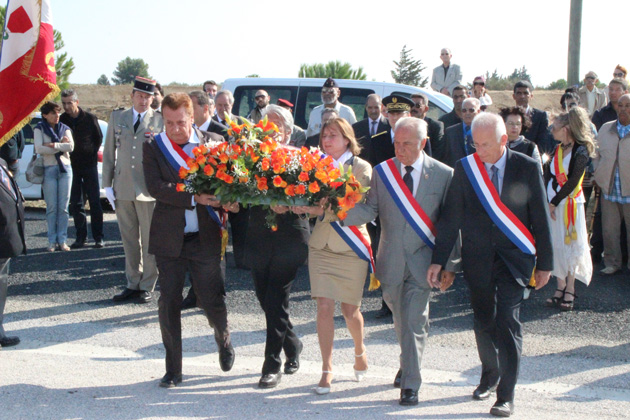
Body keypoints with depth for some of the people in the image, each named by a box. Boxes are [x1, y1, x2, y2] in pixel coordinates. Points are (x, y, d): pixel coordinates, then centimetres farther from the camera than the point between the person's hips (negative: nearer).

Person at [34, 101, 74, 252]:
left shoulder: (65, 128, 12)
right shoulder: (39, 129, 4)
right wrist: (61, 145, -8)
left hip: (65, 168, 2)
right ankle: (52, 241, 1)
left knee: (63, 206, 0)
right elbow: (39, 149, -12)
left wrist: (52, 145, -13)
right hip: (48, 169, -2)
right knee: (52, 207, -3)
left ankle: (62, 240, 3)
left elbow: (71, 146, -6)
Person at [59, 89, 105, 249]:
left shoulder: (90, 118, -3)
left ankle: (98, 237, 4)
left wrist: (92, 153, 2)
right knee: (75, 204, 3)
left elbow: (99, 138, 8)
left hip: (89, 165, -2)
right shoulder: (61, 120, 0)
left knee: (95, 202, 0)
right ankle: (80, 237, 10)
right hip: (71, 166, 2)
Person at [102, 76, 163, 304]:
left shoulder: (160, 121, -1)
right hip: (122, 189, 4)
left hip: (149, 189, -3)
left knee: (149, 240, 1)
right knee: (129, 239, 10)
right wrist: (107, 184, 6)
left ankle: (147, 287, 10)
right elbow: (109, 152, 12)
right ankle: (132, 284, 19)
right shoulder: (117, 117, 10)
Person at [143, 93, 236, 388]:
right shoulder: (153, 147, 1)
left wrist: (226, 201, -18)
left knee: (213, 302, 5)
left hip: (206, 238, 0)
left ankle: (223, 340, 38)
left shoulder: (214, 143, 3)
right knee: (168, 304, 3)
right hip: (169, 239, 0)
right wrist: (194, 197, -22)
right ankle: (173, 370, 16)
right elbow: (155, 186, -12)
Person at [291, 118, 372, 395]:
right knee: (324, 307, -6)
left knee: (350, 309, 5)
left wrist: (322, 210, -25)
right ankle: (327, 370, 1)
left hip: (351, 246, -2)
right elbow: (310, 201, 8)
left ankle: (359, 350, 35)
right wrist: (301, 207, -15)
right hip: (321, 244, 2)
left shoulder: (361, 168, -4)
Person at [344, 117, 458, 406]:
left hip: (422, 261, -3)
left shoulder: (443, 174, -3)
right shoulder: (382, 172, 4)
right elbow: (370, 210, -1)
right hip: (391, 262, 3)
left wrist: (447, 263, -3)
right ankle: (408, 365, 40)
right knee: (402, 321, 17)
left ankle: (410, 385, 0)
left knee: (413, 323, -8)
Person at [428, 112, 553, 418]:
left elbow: (540, 218, 1)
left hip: (514, 256, -2)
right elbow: (450, 218, 2)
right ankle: (489, 376, 36)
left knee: (507, 320, -12)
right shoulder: (464, 168, -1)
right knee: (484, 321, 12)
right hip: (478, 258, 3)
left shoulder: (527, 168, -4)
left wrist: (545, 263, 1)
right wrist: (438, 260, -2)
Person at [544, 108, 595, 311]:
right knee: (556, 245, 8)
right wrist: (546, 202, -6)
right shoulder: (557, 150, 9)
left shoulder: (580, 151, -11)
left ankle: (570, 289, 6)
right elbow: (548, 176, 5)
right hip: (551, 204, 6)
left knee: (570, 245, 0)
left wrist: (554, 202, -13)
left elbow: (572, 181, -16)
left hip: (570, 203, -6)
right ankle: (561, 287, 16)